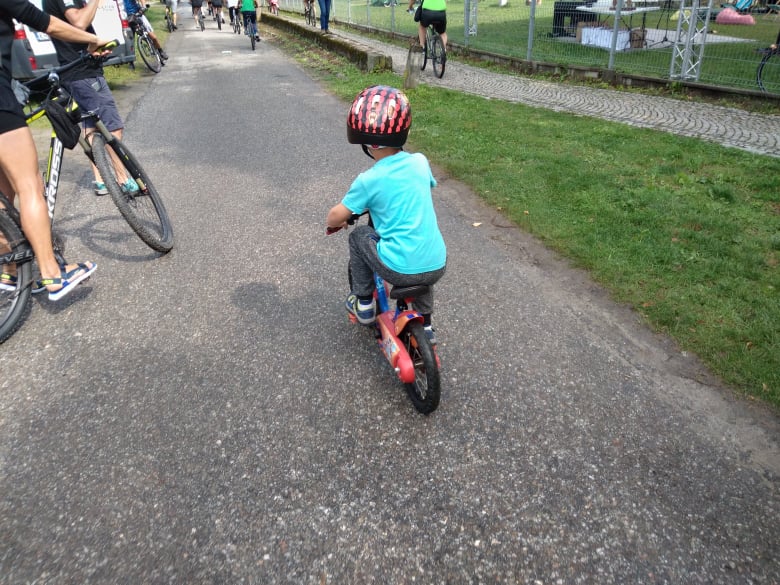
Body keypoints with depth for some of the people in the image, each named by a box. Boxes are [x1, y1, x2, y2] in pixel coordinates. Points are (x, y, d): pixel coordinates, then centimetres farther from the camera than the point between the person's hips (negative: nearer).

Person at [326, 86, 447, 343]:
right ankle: (425, 324, 38)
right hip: (436, 266, 4)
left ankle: (363, 303, 28)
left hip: (400, 270, -4)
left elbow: (335, 218, 2)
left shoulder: (368, 180, -10)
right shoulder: (420, 161, 2)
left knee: (359, 235, 20)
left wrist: (333, 222, 25)